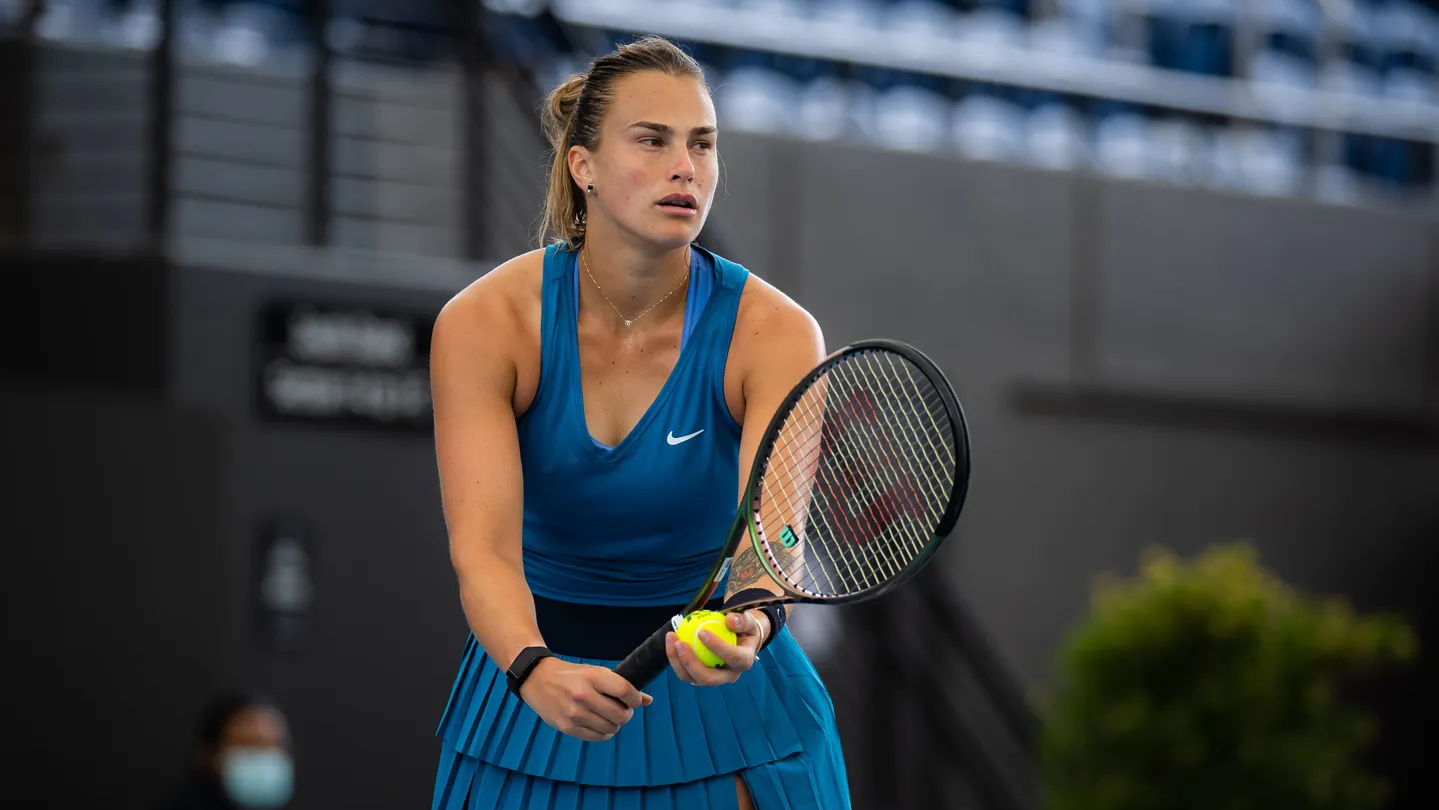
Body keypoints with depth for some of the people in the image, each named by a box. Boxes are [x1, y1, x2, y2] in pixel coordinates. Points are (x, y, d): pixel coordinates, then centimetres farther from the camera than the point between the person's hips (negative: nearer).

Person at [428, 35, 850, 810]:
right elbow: (482, 548, -26)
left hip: (721, 702, 0)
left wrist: (750, 624, -52)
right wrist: (536, 671, -46)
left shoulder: (774, 334, -16)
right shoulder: (484, 324, -16)